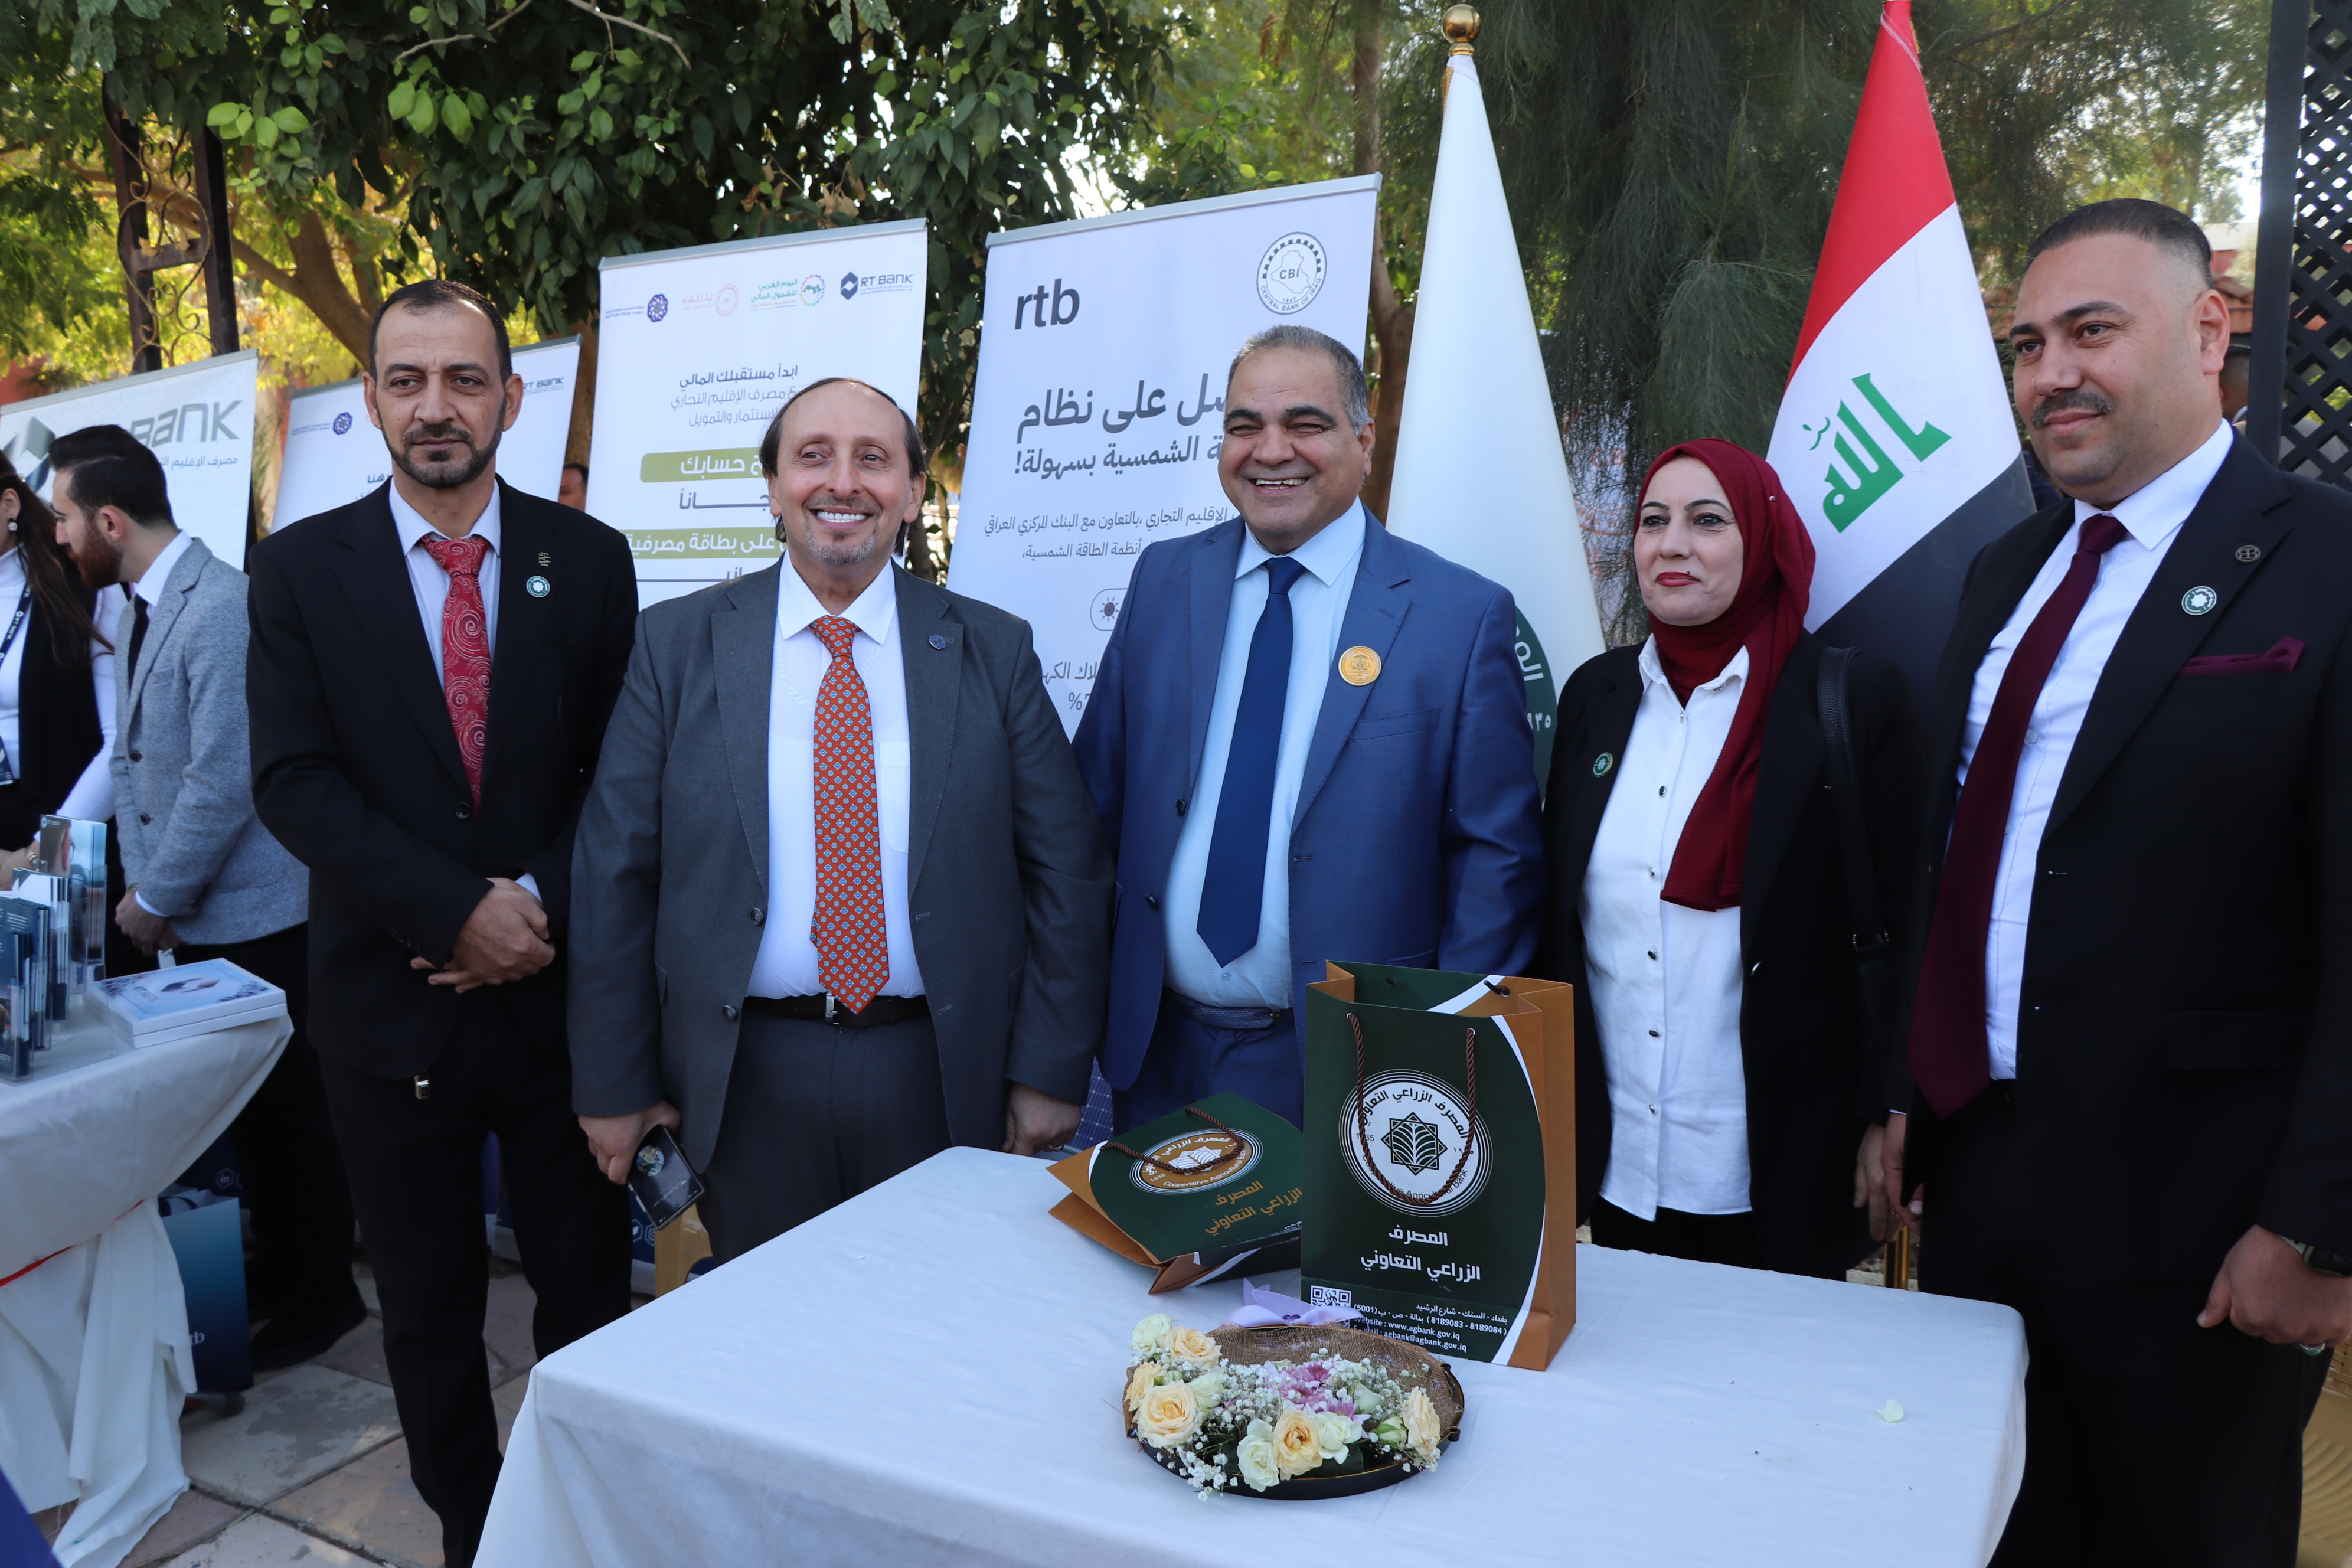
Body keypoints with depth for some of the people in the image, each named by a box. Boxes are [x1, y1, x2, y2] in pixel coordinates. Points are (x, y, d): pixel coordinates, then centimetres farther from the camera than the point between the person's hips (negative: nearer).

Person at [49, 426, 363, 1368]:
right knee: (243, 1104, 17)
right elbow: (133, 755, 16)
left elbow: (222, 782, -21)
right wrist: (142, 885, 9)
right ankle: (279, 1268, 32)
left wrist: (156, 900, -12)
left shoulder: (220, 609, -19)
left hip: (250, 915, -8)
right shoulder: (145, 607, 10)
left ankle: (323, 1295, 20)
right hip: (191, 915, 8)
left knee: (283, 1108, 5)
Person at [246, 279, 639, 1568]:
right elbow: (291, 782, -8)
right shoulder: (298, 569, 0)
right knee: (427, 1309, 15)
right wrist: (458, 911, -16)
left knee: (589, 1291, 10)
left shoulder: (589, 562, 1)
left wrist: (541, 906, -13)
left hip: (558, 987, 0)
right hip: (392, 999, 0)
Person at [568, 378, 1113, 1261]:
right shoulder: (678, 644, -1)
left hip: (941, 1078, 0)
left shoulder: (993, 651, -1)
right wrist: (613, 1085, 0)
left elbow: (1066, 869, 0)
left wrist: (1050, 1073, -3)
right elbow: (614, 869, 0)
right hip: (745, 1080, 0)